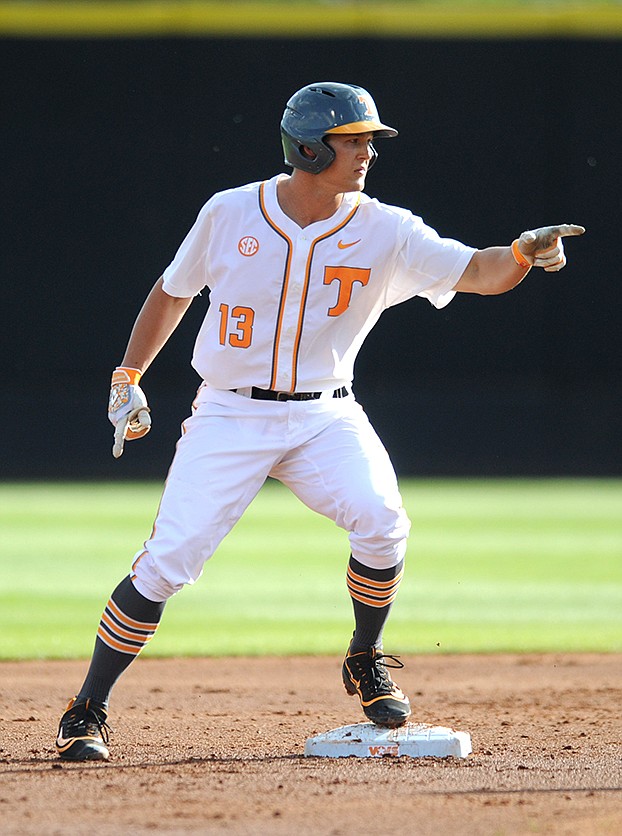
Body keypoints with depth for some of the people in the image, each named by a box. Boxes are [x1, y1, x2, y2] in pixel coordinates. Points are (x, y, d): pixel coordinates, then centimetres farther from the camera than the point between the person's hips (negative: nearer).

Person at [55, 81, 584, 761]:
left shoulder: (385, 232, -6)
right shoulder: (229, 214, -6)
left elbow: (475, 273, -16)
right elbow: (173, 291, 10)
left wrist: (523, 253, -36)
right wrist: (128, 378, 7)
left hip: (323, 418, 1)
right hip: (229, 417, -1)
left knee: (383, 526, -24)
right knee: (168, 561, -12)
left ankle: (365, 663, 4)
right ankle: (85, 714, 2)